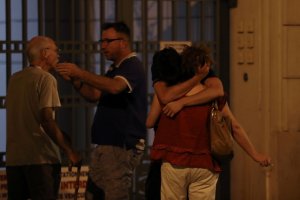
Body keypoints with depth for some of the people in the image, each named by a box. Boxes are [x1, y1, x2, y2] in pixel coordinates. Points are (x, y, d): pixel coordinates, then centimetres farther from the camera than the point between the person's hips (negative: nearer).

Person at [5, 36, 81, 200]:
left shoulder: (14, 79, 13)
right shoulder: (46, 78, -7)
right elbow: (46, 119, -17)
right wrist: (69, 150, -14)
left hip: (14, 157, 7)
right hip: (40, 157, -7)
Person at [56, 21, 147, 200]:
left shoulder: (133, 66, -11)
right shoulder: (115, 69, 20)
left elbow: (115, 87, -30)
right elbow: (94, 95, 18)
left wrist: (80, 73, -28)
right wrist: (75, 80, 1)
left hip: (123, 146, -10)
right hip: (105, 144, 10)